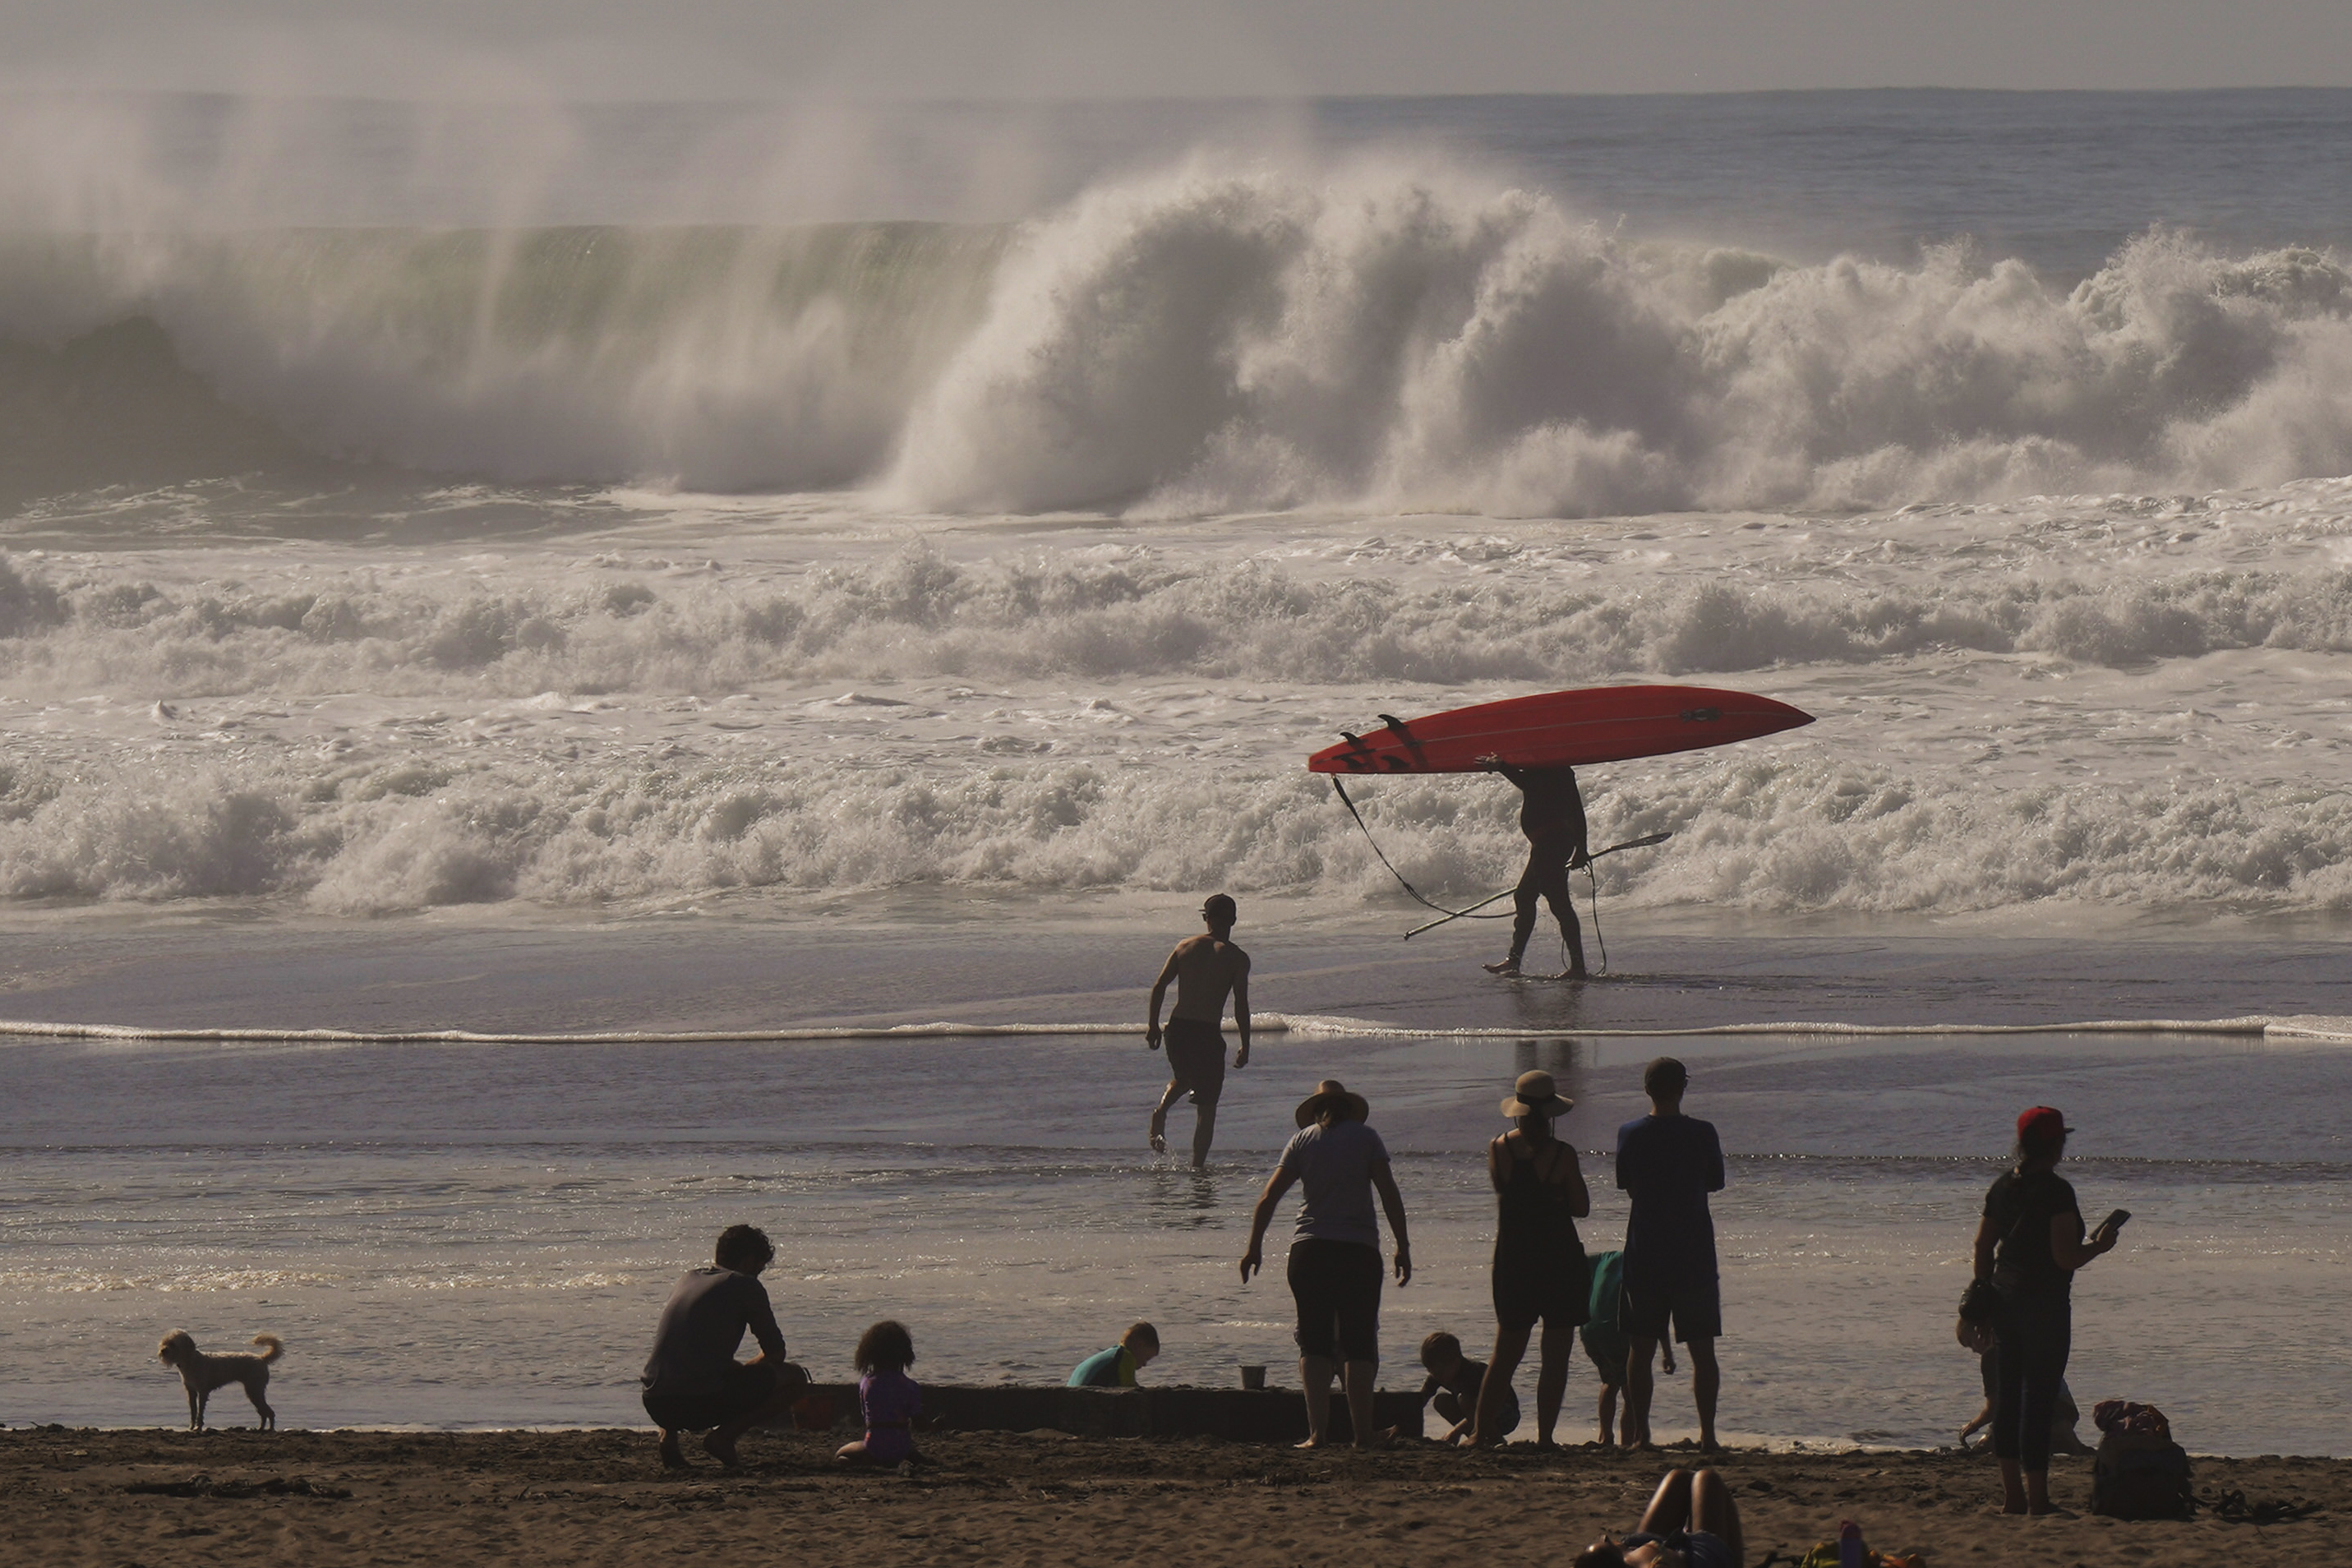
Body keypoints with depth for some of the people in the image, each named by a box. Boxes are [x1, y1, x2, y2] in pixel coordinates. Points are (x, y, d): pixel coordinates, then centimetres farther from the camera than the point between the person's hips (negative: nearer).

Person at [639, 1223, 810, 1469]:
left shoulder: (689, 1280, 23)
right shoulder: (745, 1286, 4)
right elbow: (775, 1353, 8)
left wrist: (736, 1369, 40)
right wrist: (746, 1369, 28)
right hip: (703, 1402, -6)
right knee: (796, 1379, 9)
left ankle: (669, 1434, 11)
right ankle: (723, 1436, -6)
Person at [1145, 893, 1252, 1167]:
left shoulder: (1185, 947, 6)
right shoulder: (1237, 958, -5)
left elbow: (1159, 986, 3)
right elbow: (1241, 1005, -8)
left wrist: (1153, 1026, 13)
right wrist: (1245, 1047, 0)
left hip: (1177, 1029, 4)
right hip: (1208, 1033, -4)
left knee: (1184, 1077, 33)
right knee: (1206, 1107, 7)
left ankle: (1162, 1108, 4)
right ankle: (1198, 1166, 5)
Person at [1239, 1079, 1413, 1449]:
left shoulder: (1302, 1141, 9)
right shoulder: (1365, 1137, 5)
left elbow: (1267, 1199, 5)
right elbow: (1390, 1194, -3)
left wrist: (1254, 1248, 12)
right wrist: (1402, 1247, 1)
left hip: (1310, 1251, 1)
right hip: (1359, 1250, -1)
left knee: (1314, 1344, 4)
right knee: (1359, 1344, 5)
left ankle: (1318, 1431, -8)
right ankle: (1362, 1432, 0)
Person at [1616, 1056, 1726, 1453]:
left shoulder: (1630, 1135, -2)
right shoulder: (1702, 1134, -7)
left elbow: (1626, 1185, 8)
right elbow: (1716, 1182, 5)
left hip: (1644, 1254, 1)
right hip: (1694, 1253, -1)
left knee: (1641, 1349, 8)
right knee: (1702, 1349, 4)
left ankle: (1640, 1434, 4)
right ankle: (1707, 1435, 0)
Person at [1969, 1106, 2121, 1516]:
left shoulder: (2002, 1187, 8)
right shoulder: (2055, 1191, -14)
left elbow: (1982, 1249, 13)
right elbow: (2065, 1257, -18)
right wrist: (2099, 1246, 0)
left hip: (2004, 1299, 7)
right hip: (2045, 1304, -7)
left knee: (2007, 1398, 11)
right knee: (2038, 1400, -4)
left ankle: (2013, 1495, 15)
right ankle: (2037, 1500, -2)